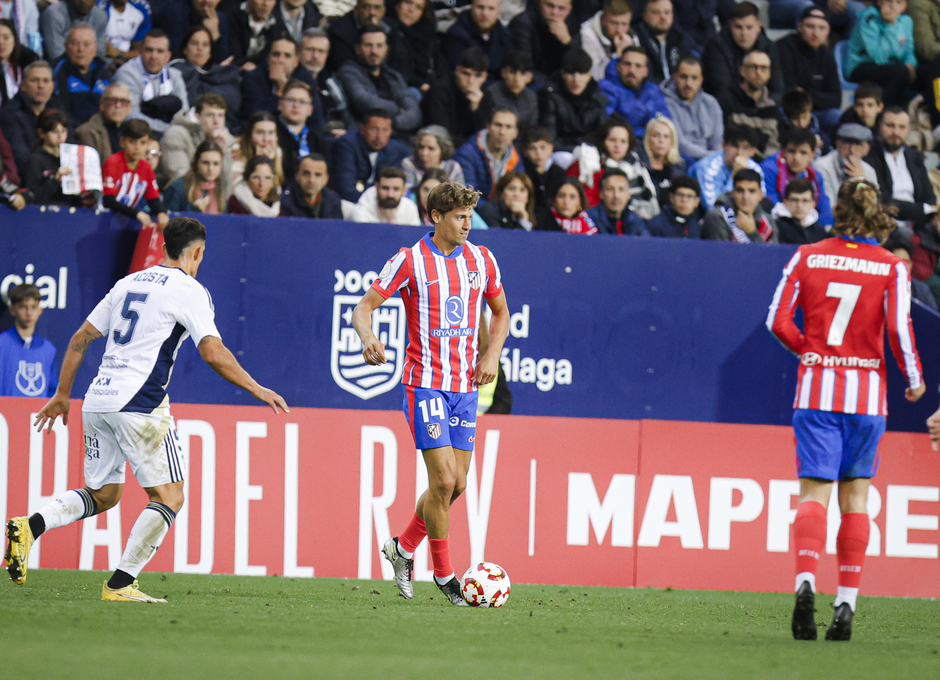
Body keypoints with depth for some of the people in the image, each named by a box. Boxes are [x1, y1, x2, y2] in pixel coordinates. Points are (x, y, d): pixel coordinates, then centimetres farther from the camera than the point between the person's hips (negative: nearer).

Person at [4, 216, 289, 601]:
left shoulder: (129, 282, 18)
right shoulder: (190, 291, -3)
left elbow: (80, 339, 19)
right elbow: (213, 354, -12)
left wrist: (62, 395, 26)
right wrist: (256, 390, -2)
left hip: (97, 401, 7)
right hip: (139, 404, -7)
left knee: (103, 493, 18)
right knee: (169, 496, 1)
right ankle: (120, 584, -7)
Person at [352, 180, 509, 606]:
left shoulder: (481, 260, 8)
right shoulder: (410, 262, -6)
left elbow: (500, 313, 21)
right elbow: (364, 307, -4)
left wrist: (493, 353, 4)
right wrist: (368, 338, -25)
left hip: (465, 386, 5)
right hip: (424, 383, -5)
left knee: (456, 483, 4)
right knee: (443, 478, -13)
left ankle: (403, 547, 26)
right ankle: (443, 573, 0)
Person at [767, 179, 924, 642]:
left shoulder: (806, 257, 2)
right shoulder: (891, 266, -2)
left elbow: (778, 321, -2)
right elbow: (898, 328, -10)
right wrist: (914, 380, 5)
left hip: (816, 389, 0)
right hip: (867, 392, 0)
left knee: (814, 493, -2)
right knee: (855, 495, 10)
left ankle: (806, 580, -27)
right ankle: (847, 602, 6)